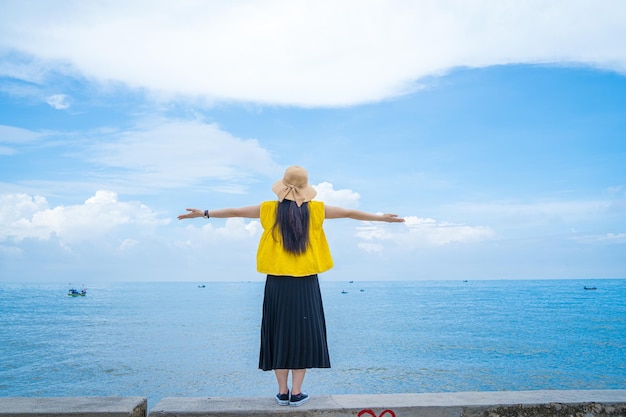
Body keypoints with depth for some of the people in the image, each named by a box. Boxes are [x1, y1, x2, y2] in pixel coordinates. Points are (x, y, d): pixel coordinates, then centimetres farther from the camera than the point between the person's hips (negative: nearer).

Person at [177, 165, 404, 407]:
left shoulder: (270, 210, 1)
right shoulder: (315, 210, 0)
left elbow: (235, 212, 9)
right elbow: (350, 213, 10)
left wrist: (204, 214, 22)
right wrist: (381, 218, 21)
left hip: (278, 284, 1)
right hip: (306, 284, -1)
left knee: (279, 335, 10)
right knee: (303, 335, 8)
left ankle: (283, 392, 16)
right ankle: (296, 393, 11)